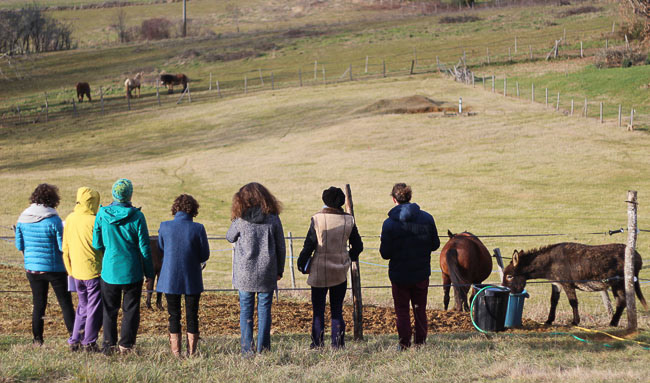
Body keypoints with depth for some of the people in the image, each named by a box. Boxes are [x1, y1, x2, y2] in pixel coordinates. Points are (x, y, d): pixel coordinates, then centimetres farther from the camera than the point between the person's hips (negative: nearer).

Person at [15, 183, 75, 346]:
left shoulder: (23, 219, -2)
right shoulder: (54, 220, -17)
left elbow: (19, 245, 5)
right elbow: (63, 246, -15)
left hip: (31, 268, 4)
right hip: (54, 268, -4)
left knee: (38, 304, 14)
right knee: (65, 303, 5)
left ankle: (37, 339, 14)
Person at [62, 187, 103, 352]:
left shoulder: (69, 219, 3)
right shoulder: (94, 221, -17)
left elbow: (66, 247, 10)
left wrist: (70, 270, 18)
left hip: (77, 271, 6)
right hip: (93, 270, -6)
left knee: (83, 306, 19)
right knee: (95, 308, 5)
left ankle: (75, 340, 18)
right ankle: (89, 342, 7)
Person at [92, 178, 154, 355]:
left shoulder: (102, 214, -6)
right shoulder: (137, 216, -11)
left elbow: (96, 244, 1)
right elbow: (144, 247, -6)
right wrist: (149, 272, 5)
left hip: (109, 269, 2)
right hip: (132, 271, -2)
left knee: (109, 309, 14)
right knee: (131, 309, 10)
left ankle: (109, 344, 12)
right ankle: (126, 345, 9)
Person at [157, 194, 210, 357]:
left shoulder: (164, 227, -8)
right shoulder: (198, 228, -11)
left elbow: (160, 251, 4)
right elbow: (205, 255, -3)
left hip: (170, 278, 1)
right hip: (192, 280, -1)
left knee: (174, 315, 11)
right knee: (192, 316, 10)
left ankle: (176, 351, 12)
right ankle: (191, 351, 13)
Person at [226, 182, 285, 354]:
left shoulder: (241, 220, -9)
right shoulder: (273, 219, -3)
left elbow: (230, 237, 11)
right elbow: (281, 247, 4)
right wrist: (279, 270, 15)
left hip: (245, 273, -1)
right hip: (267, 273, 1)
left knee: (246, 310, 6)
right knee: (264, 310, 8)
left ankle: (247, 349, 4)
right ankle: (263, 348, 7)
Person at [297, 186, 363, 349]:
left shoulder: (317, 219, -11)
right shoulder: (348, 220, -1)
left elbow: (309, 246, -9)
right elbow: (358, 246, 7)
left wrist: (302, 264, 5)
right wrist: (350, 257, 27)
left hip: (319, 271, -2)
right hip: (340, 271, 3)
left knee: (318, 310, 6)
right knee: (337, 310, 11)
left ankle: (317, 343, 4)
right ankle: (338, 343, 9)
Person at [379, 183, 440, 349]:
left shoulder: (389, 223, -15)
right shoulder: (427, 218, -7)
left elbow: (385, 253, -13)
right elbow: (435, 244, 2)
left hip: (399, 275, -3)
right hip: (422, 273, 3)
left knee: (402, 311, 10)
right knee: (420, 309, 16)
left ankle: (405, 344, 11)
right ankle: (421, 341, 20)